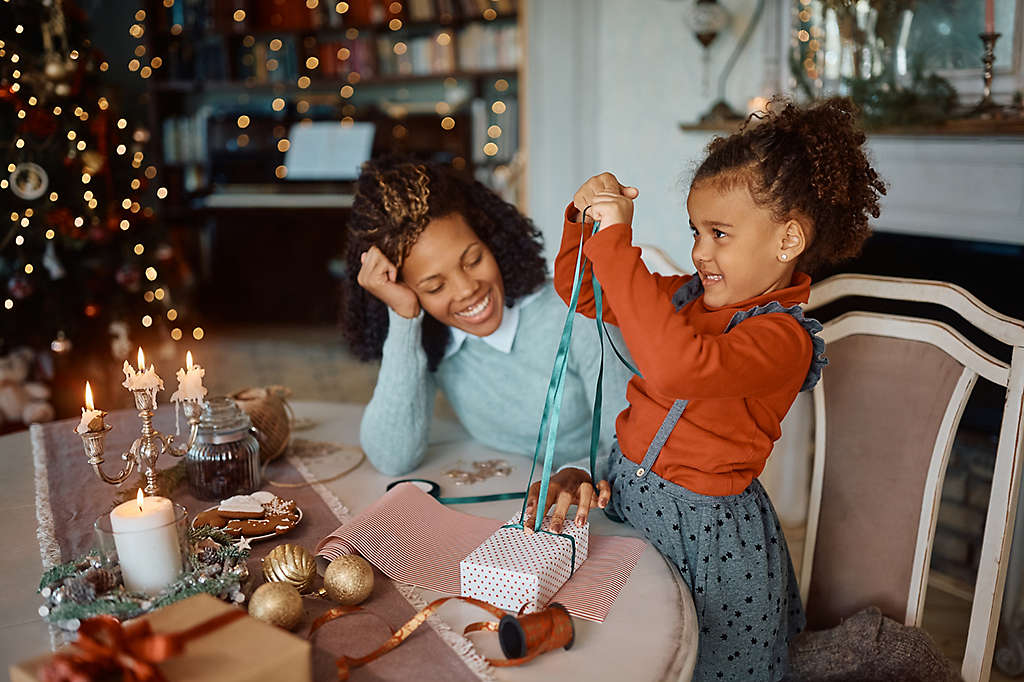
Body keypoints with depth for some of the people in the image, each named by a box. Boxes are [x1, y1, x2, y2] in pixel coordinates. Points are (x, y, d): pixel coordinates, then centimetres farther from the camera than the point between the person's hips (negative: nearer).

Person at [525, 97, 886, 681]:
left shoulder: (782, 338, -24)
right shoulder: (687, 296, 1)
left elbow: (675, 366, -44)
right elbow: (581, 293, 11)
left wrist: (615, 241, -39)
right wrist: (587, 219, -9)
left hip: (708, 533, -7)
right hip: (627, 494, 7)